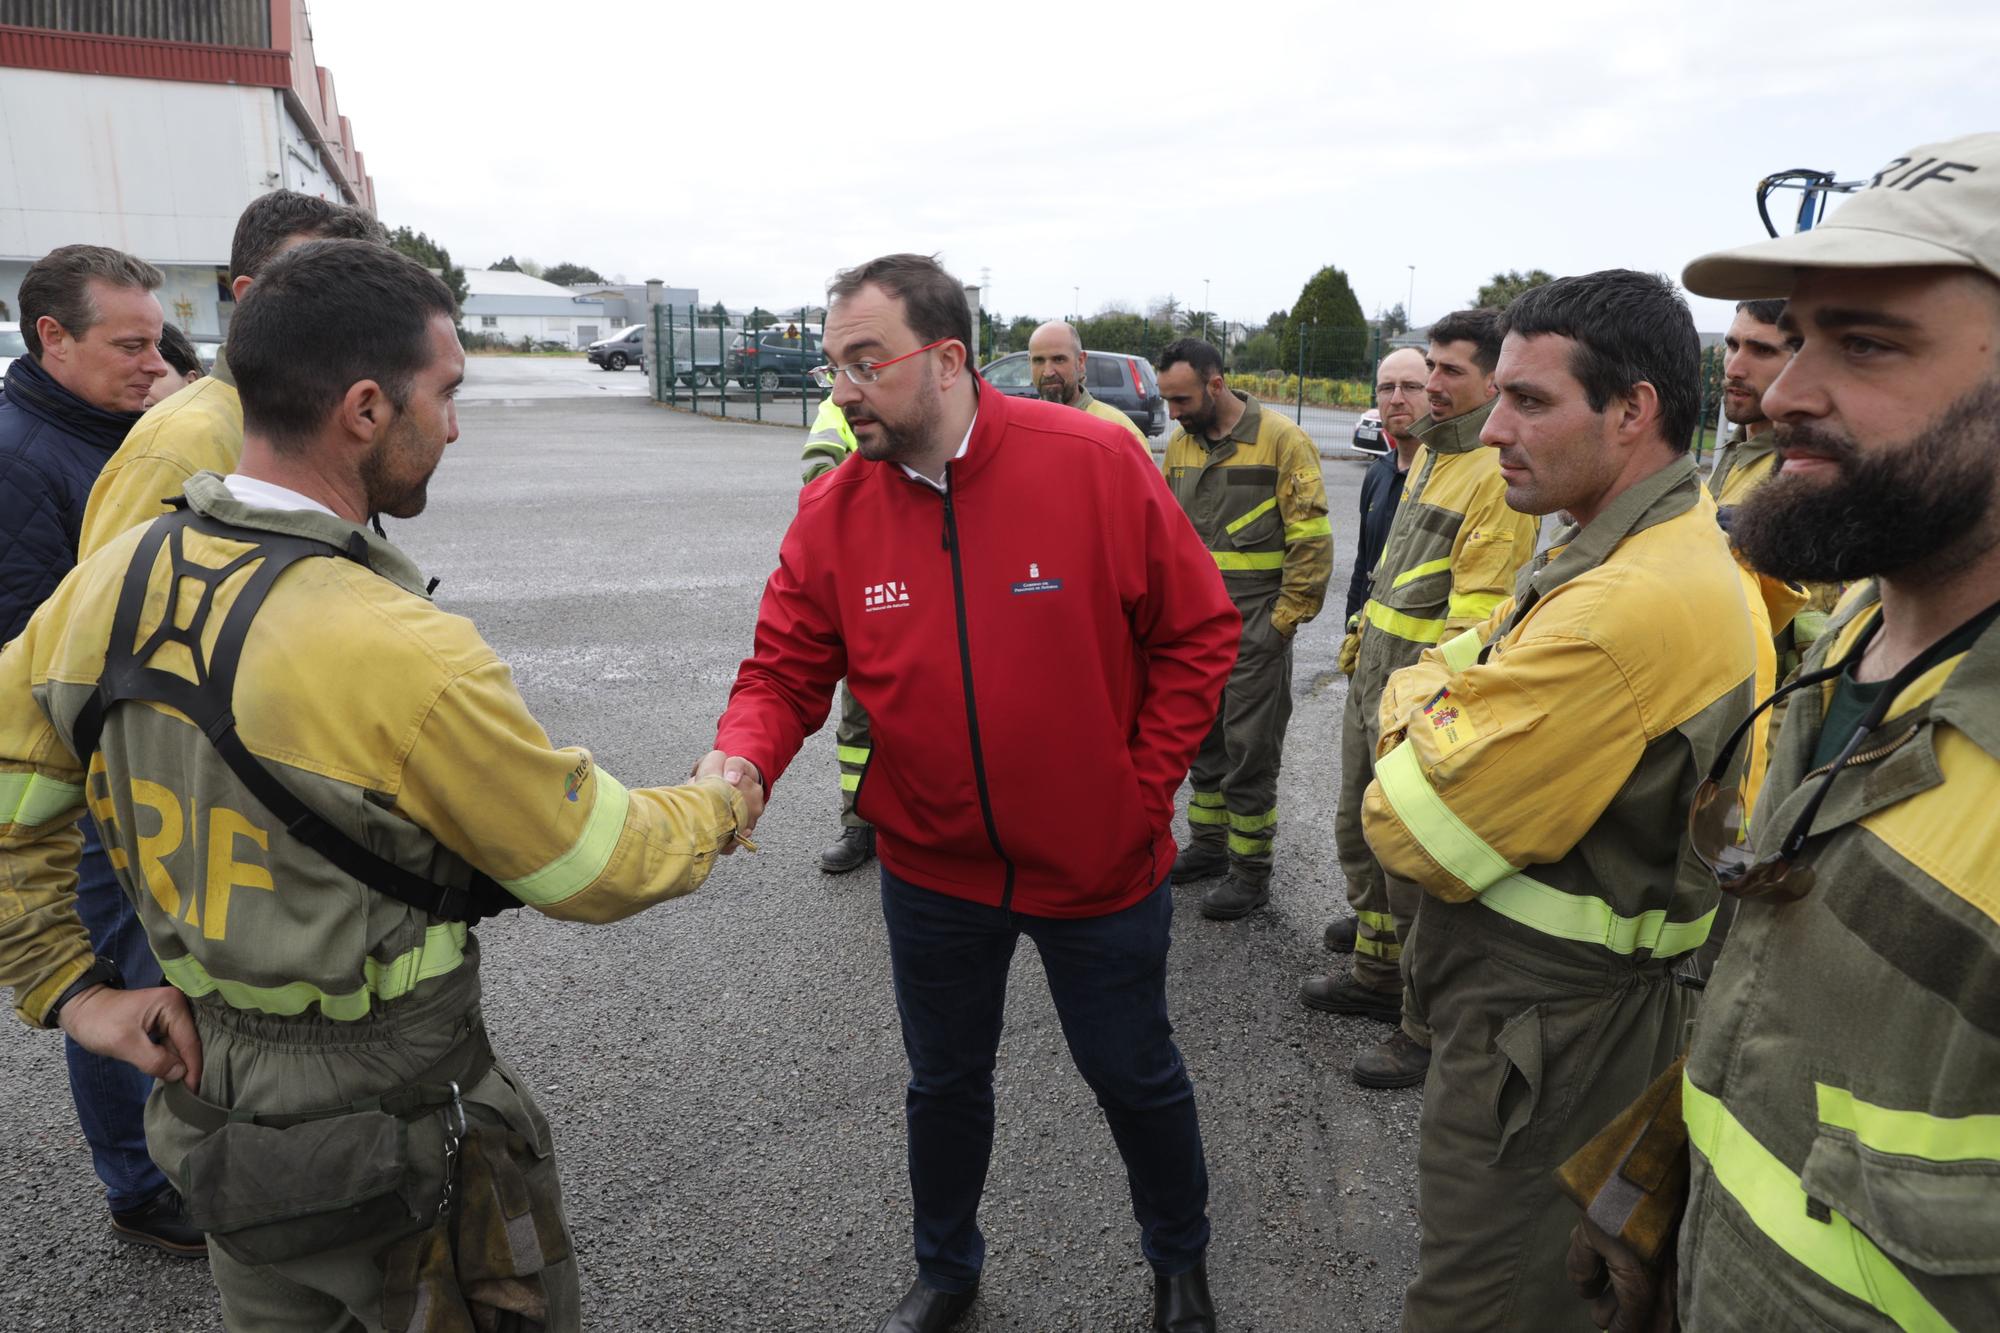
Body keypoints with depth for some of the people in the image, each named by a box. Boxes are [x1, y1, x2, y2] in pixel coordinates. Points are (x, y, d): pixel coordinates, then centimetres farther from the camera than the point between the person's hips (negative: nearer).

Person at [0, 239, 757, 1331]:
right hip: (390, 1129, -6)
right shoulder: (403, 655, -30)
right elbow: (598, 867, -18)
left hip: (205, 1101, 7)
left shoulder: (107, 584, -8)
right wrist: (719, 806, 0)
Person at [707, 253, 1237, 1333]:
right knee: (945, 1083, 23)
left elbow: (1197, 633, -11)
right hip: (932, 871, 3)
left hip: (1100, 868, -2)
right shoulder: (834, 511, -9)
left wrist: (1144, 787, -11)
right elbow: (785, 670, -5)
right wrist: (741, 757, -25)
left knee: (1135, 1078, 19)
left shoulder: (1094, 463, -18)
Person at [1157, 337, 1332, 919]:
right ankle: (1208, 844, 33)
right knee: (1203, 736, 16)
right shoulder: (1180, 443, 9)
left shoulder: (1280, 440, -10)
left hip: (1254, 625, -6)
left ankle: (1251, 871, 14)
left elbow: (1311, 538, -12)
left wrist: (1285, 620, -13)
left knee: (1250, 749, 1)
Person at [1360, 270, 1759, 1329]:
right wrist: (1441, 716, -10)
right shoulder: (1647, 547, 5)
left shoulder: (1629, 607, -30)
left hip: (1547, 1032, -9)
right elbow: (1427, 675, 11)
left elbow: (1410, 832, -26)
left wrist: (1416, 713, -8)